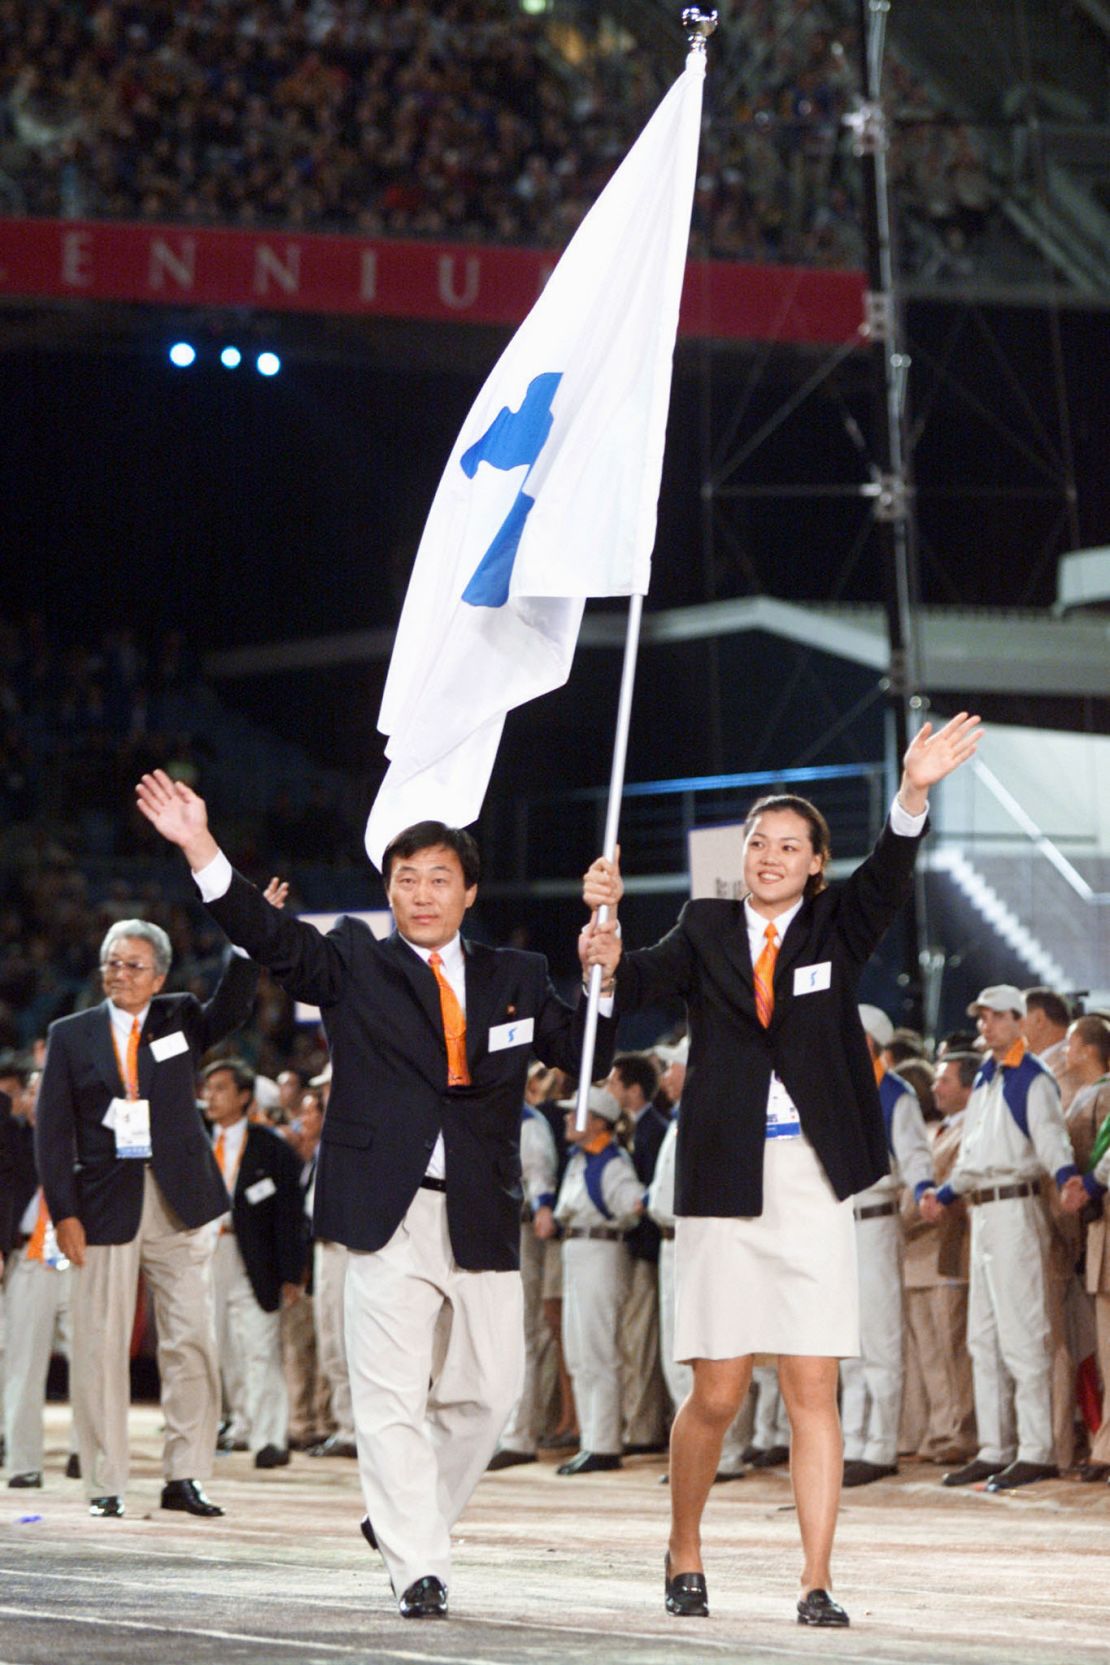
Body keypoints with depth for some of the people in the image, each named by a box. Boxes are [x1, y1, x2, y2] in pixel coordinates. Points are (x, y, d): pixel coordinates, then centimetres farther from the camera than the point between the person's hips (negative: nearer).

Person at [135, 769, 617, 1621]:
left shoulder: (516, 978, 15)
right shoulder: (353, 964, 6)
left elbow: (586, 1053, 14)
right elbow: (271, 936, -7)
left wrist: (603, 979, -4)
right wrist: (200, 846, -20)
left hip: (483, 1220, 3)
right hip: (388, 1213, -3)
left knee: (489, 1390, 7)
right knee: (393, 1398, -7)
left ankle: (404, 1515, 29)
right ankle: (418, 1568, -4)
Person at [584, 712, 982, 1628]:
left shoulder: (836, 926, 7)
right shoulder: (707, 930, 7)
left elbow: (889, 877, -11)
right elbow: (635, 985, -8)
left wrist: (915, 792, -31)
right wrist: (606, 918, -29)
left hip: (814, 1182, 0)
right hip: (726, 1181, 0)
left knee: (814, 1391, -2)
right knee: (718, 1394, 2)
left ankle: (817, 1583, -1)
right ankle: (684, 1553, 24)